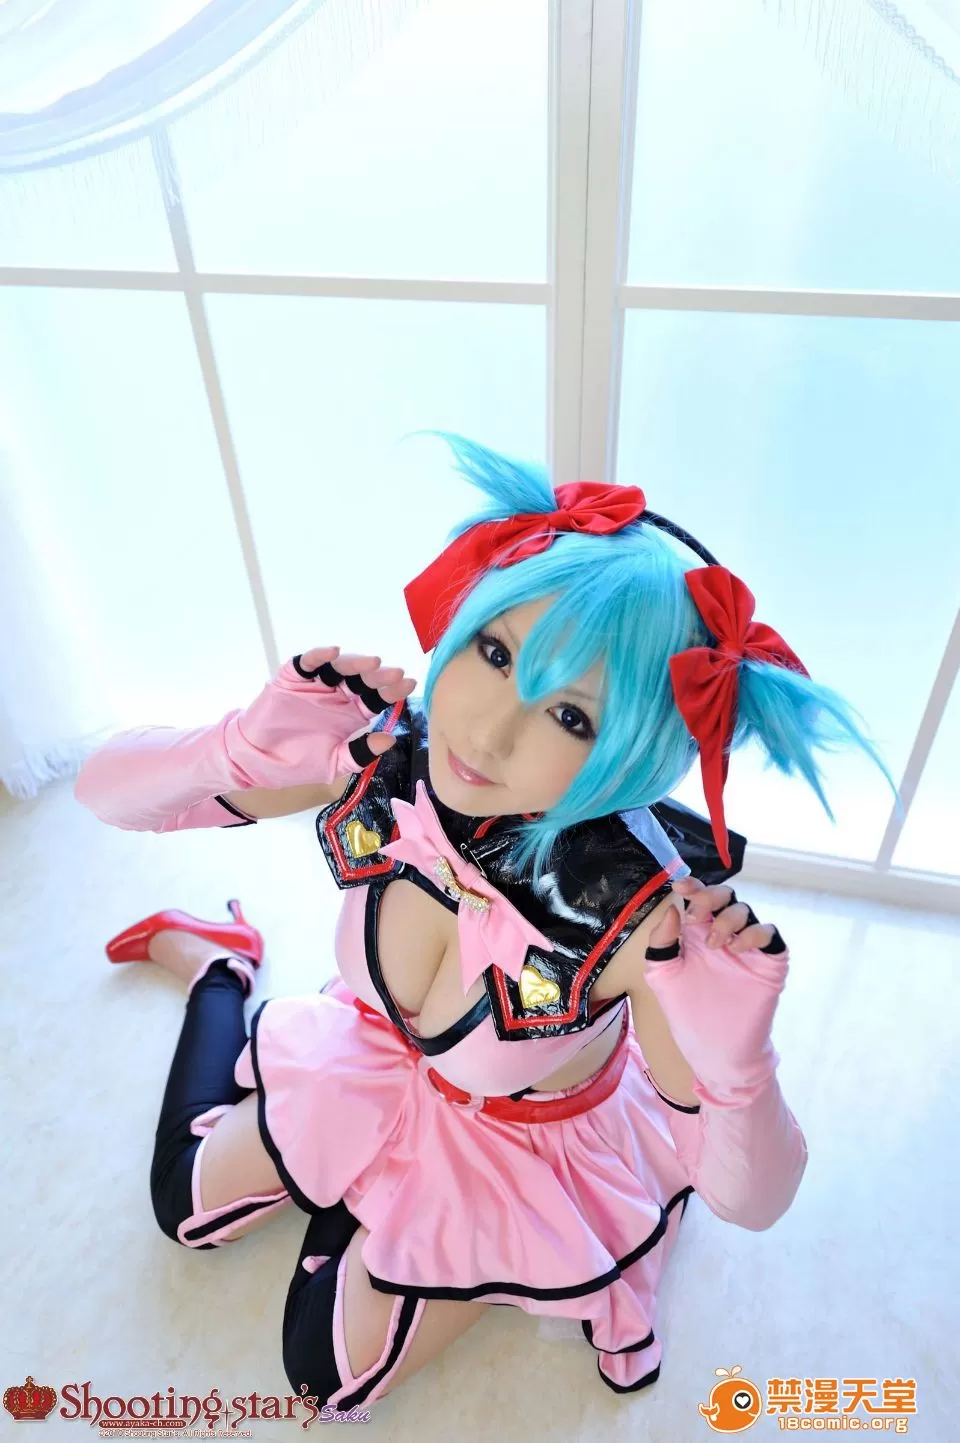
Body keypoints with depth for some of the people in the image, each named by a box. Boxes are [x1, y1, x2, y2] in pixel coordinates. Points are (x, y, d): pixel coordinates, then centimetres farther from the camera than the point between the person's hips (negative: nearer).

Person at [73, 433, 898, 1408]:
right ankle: (217, 960, 44)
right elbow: (103, 791, -21)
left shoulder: (643, 913, -40)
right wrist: (249, 744, -41)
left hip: (528, 1146, -2)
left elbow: (750, 1200, -26)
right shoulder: (377, 753, -32)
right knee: (189, 1206, 23)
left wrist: (737, 1059, -48)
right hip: (380, 1061, 3)